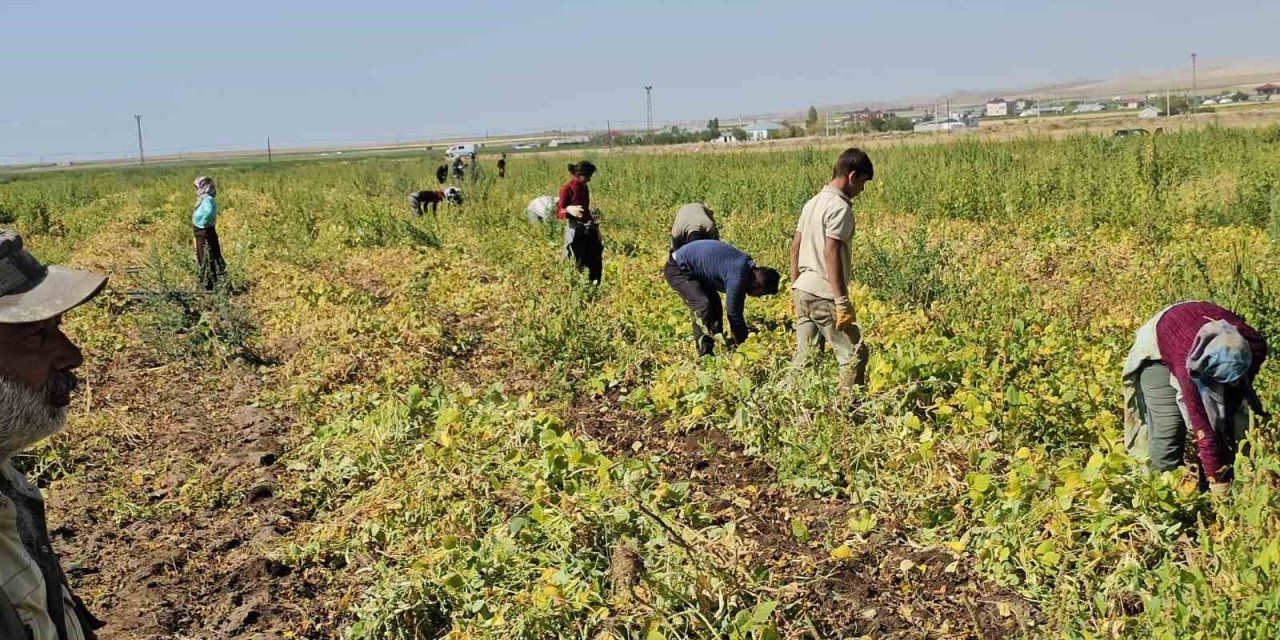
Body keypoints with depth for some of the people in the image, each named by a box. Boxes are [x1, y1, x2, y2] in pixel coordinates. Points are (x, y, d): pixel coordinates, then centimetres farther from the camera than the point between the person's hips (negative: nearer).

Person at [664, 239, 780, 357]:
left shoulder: (747, 266, 1)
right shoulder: (738, 276, -29)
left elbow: (737, 307, 11)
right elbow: (733, 312, -22)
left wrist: (744, 332, 15)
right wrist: (743, 342, -12)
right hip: (677, 269, -10)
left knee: (715, 305, 11)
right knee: (703, 305, -23)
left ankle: (718, 344, 14)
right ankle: (705, 353, -19)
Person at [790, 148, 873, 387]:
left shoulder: (813, 202, 14)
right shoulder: (840, 206, -12)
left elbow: (795, 246, 16)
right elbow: (831, 253, -20)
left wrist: (795, 287, 21)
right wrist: (842, 301, -20)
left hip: (803, 291, 9)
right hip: (824, 295, -9)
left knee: (805, 356, 12)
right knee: (854, 354, -1)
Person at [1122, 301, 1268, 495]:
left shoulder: (1255, 345, -31)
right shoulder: (1187, 362, -44)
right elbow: (1201, 426, -39)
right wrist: (1216, 478, -34)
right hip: (1158, 349, -4)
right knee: (1168, 428, -18)